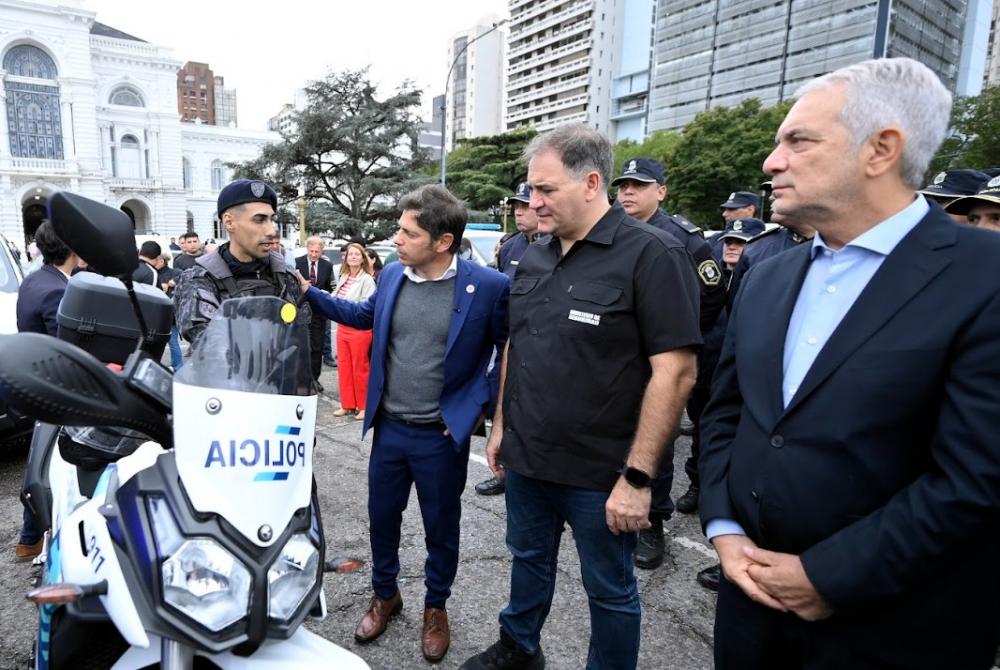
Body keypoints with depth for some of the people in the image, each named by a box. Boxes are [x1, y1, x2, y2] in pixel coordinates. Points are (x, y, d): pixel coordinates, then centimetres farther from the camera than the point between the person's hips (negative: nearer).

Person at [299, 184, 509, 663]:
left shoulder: (488, 286, -17)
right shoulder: (392, 275, 0)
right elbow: (365, 315, 19)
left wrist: (485, 406, -9)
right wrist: (308, 292, 13)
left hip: (442, 436, -4)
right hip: (389, 428, 5)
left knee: (440, 528, 14)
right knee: (381, 517, 19)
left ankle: (436, 606, 39)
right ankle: (385, 594, 44)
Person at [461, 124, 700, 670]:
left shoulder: (651, 254, -15)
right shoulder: (532, 260, 6)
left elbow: (675, 373, -19)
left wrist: (637, 475, -20)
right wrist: (501, 424, 14)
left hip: (599, 473, -6)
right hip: (525, 459, 7)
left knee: (610, 591, 14)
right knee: (529, 560, 25)